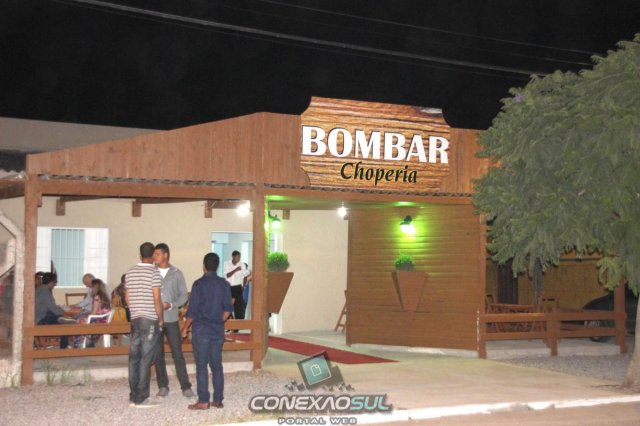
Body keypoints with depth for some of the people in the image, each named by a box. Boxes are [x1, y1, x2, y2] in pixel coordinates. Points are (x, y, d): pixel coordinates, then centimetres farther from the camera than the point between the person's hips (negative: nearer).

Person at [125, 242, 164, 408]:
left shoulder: (130, 273, 10)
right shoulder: (154, 272, -10)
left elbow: (127, 298, 13)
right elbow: (157, 299, -13)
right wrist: (161, 319, -3)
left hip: (135, 319, 6)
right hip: (150, 320, -6)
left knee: (134, 357, 9)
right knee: (146, 359, -4)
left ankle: (133, 397, 12)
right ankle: (141, 399, -4)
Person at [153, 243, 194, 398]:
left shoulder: (176, 273, 1)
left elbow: (184, 295, 3)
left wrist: (171, 305, -13)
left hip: (171, 319, -1)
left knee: (177, 353, -2)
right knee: (158, 354, 6)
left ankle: (186, 387, 2)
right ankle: (163, 386, 14)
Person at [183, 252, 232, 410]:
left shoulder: (199, 284, -9)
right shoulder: (224, 284, 4)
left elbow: (192, 310, -9)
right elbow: (228, 309, 6)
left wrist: (185, 328, 3)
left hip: (201, 329, -4)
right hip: (218, 330, 4)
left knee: (201, 366, -1)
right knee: (216, 365, 9)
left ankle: (203, 401, -1)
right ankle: (218, 400, 11)